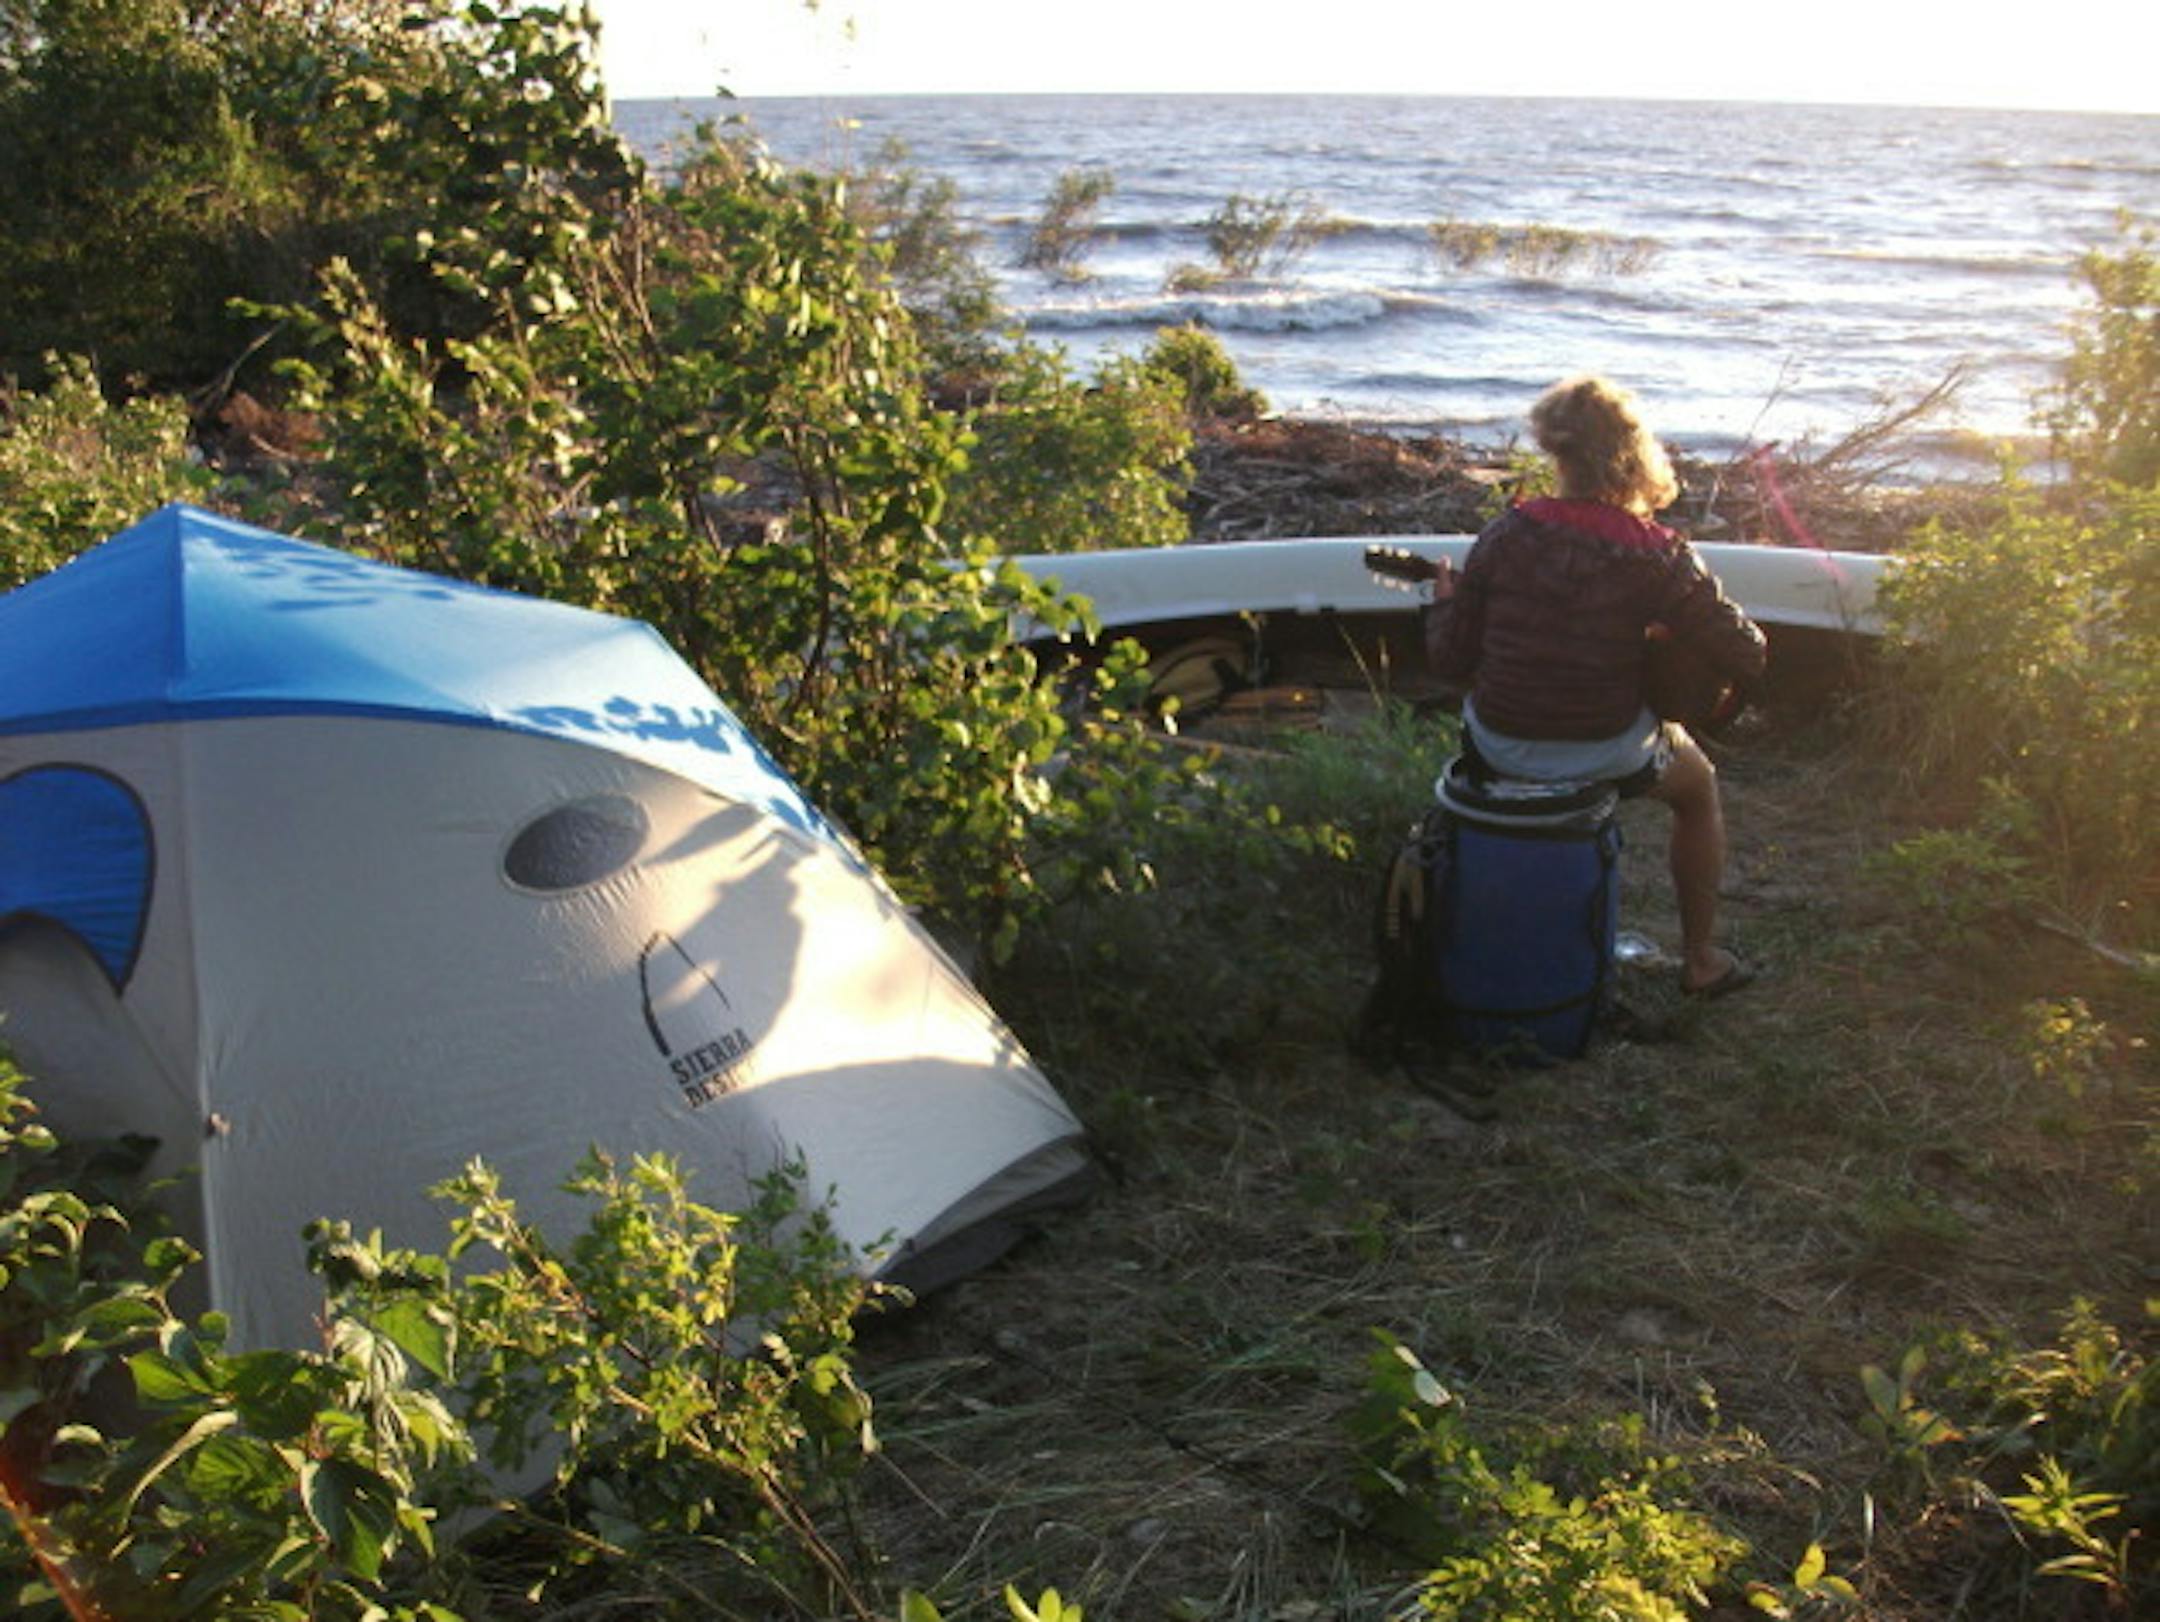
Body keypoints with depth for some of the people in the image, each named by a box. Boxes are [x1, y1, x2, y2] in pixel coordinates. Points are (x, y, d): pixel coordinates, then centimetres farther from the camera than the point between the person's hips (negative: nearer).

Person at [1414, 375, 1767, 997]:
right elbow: (1747, 656, -11)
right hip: (1606, 752, -2)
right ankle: (1701, 958, 37)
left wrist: (1442, 599, 15)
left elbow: (1452, 661, -6)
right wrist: (1677, 628, 8)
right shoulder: (1654, 555, -16)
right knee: (1698, 784, 32)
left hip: (1499, 750, 2)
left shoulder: (1506, 535, -11)